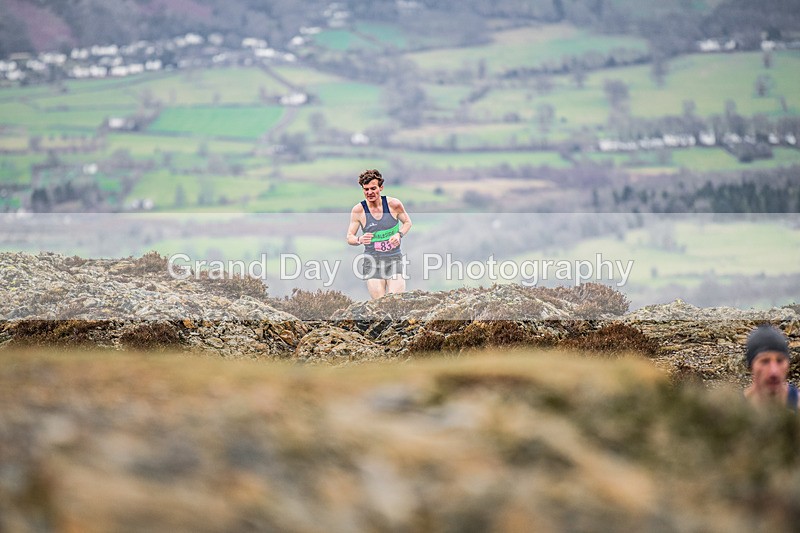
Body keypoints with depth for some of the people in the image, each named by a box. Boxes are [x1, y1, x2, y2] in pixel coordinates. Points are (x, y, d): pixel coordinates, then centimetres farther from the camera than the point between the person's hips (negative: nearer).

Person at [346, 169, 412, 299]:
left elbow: (407, 222, 13)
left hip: (394, 259, 0)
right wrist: (359, 240, -21)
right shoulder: (358, 210, -4)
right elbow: (349, 238, 2)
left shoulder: (394, 204, -3)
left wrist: (399, 235, -7)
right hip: (372, 261, 0)